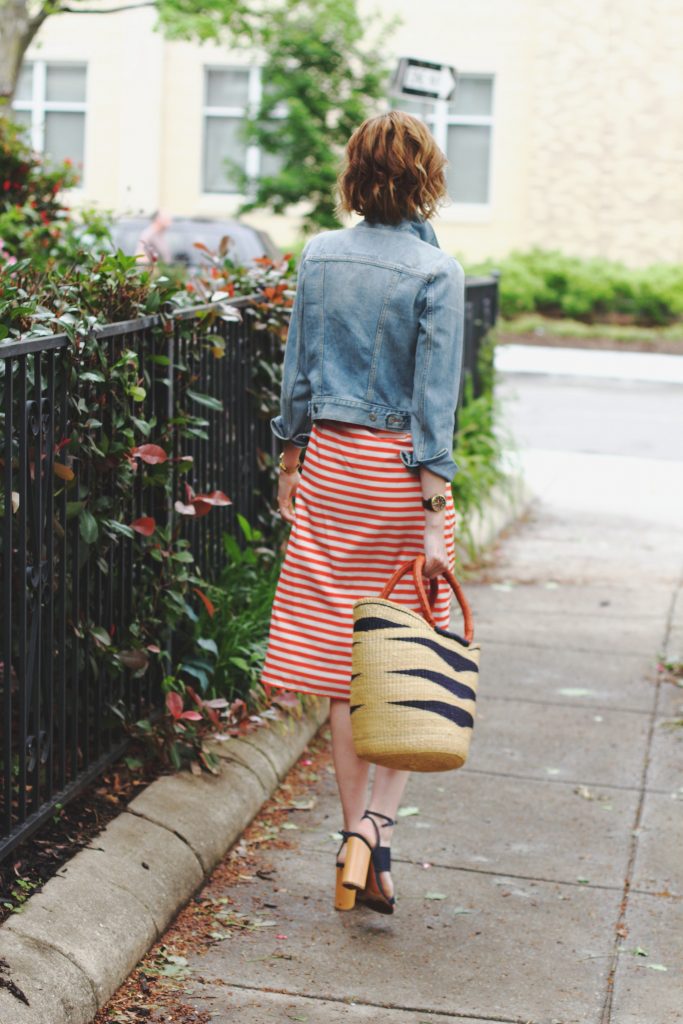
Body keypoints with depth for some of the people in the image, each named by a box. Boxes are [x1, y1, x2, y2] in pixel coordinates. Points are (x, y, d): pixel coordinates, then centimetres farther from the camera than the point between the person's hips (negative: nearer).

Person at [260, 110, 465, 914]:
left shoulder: (319, 256, 3)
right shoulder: (435, 272, -9)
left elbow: (297, 372, 7)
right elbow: (435, 397, -11)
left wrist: (290, 465, 18)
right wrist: (435, 519, -11)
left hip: (331, 459, 4)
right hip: (401, 466, -3)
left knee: (340, 662, 8)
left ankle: (356, 836, 14)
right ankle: (377, 822, -9)